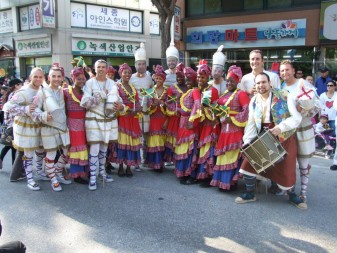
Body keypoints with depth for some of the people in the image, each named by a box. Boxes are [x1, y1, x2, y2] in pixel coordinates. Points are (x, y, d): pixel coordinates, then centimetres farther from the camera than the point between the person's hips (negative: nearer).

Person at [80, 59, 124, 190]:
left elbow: (118, 100, 6)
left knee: (104, 147, 15)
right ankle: (92, 178, 2)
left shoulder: (112, 83, 5)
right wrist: (102, 95, -19)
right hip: (94, 119, -4)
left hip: (109, 119, 4)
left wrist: (121, 106, -18)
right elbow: (84, 102, -15)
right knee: (94, 149, -6)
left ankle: (101, 172, 31)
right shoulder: (90, 83, -7)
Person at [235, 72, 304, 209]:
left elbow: (297, 117, -14)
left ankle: (292, 195, 33)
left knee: (286, 169, 4)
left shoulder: (284, 96, -9)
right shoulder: (254, 101, 5)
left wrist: (281, 127, -29)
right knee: (249, 163, -4)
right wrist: (247, 141, -9)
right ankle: (250, 193, 17)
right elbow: (251, 123, 3)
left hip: (284, 138, -3)